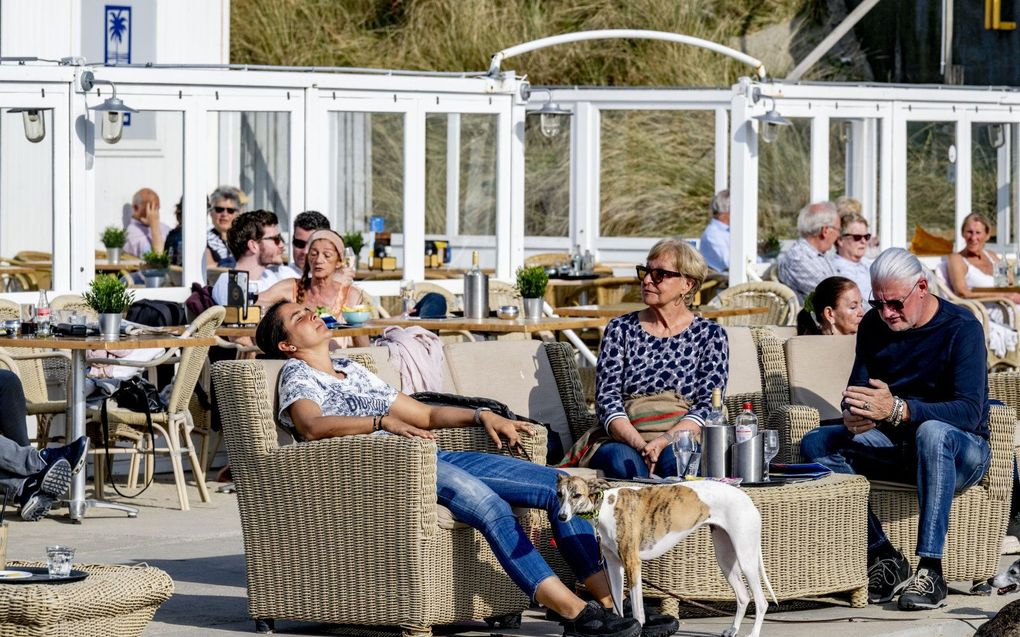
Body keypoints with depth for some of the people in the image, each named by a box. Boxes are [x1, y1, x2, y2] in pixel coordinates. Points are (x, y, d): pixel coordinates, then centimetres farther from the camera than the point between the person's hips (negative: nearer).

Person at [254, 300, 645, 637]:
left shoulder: (352, 371, 33)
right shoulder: (298, 376, 8)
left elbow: (427, 415, 32)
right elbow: (312, 426, -16)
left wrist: (481, 416, 14)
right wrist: (383, 422, -29)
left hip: (432, 456, 8)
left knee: (558, 485, -7)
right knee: (487, 503, -35)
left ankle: (609, 598, -15)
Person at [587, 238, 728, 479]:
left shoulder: (710, 335, 10)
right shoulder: (621, 329, 14)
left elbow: (708, 406, 0)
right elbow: (607, 398, 3)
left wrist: (663, 442, -18)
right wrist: (640, 444, -16)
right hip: (625, 442, 1)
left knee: (675, 457, -37)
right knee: (620, 458, -35)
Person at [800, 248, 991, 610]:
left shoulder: (961, 329, -15)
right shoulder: (874, 326, 3)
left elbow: (969, 412, -27)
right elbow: (857, 392, 1)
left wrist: (897, 410, -41)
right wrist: (853, 417, -27)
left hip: (961, 453, -6)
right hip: (895, 446, 6)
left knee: (932, 432, -40)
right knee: (816, 444, -16)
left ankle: (931, 571, -42)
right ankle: (883, 557, -21)